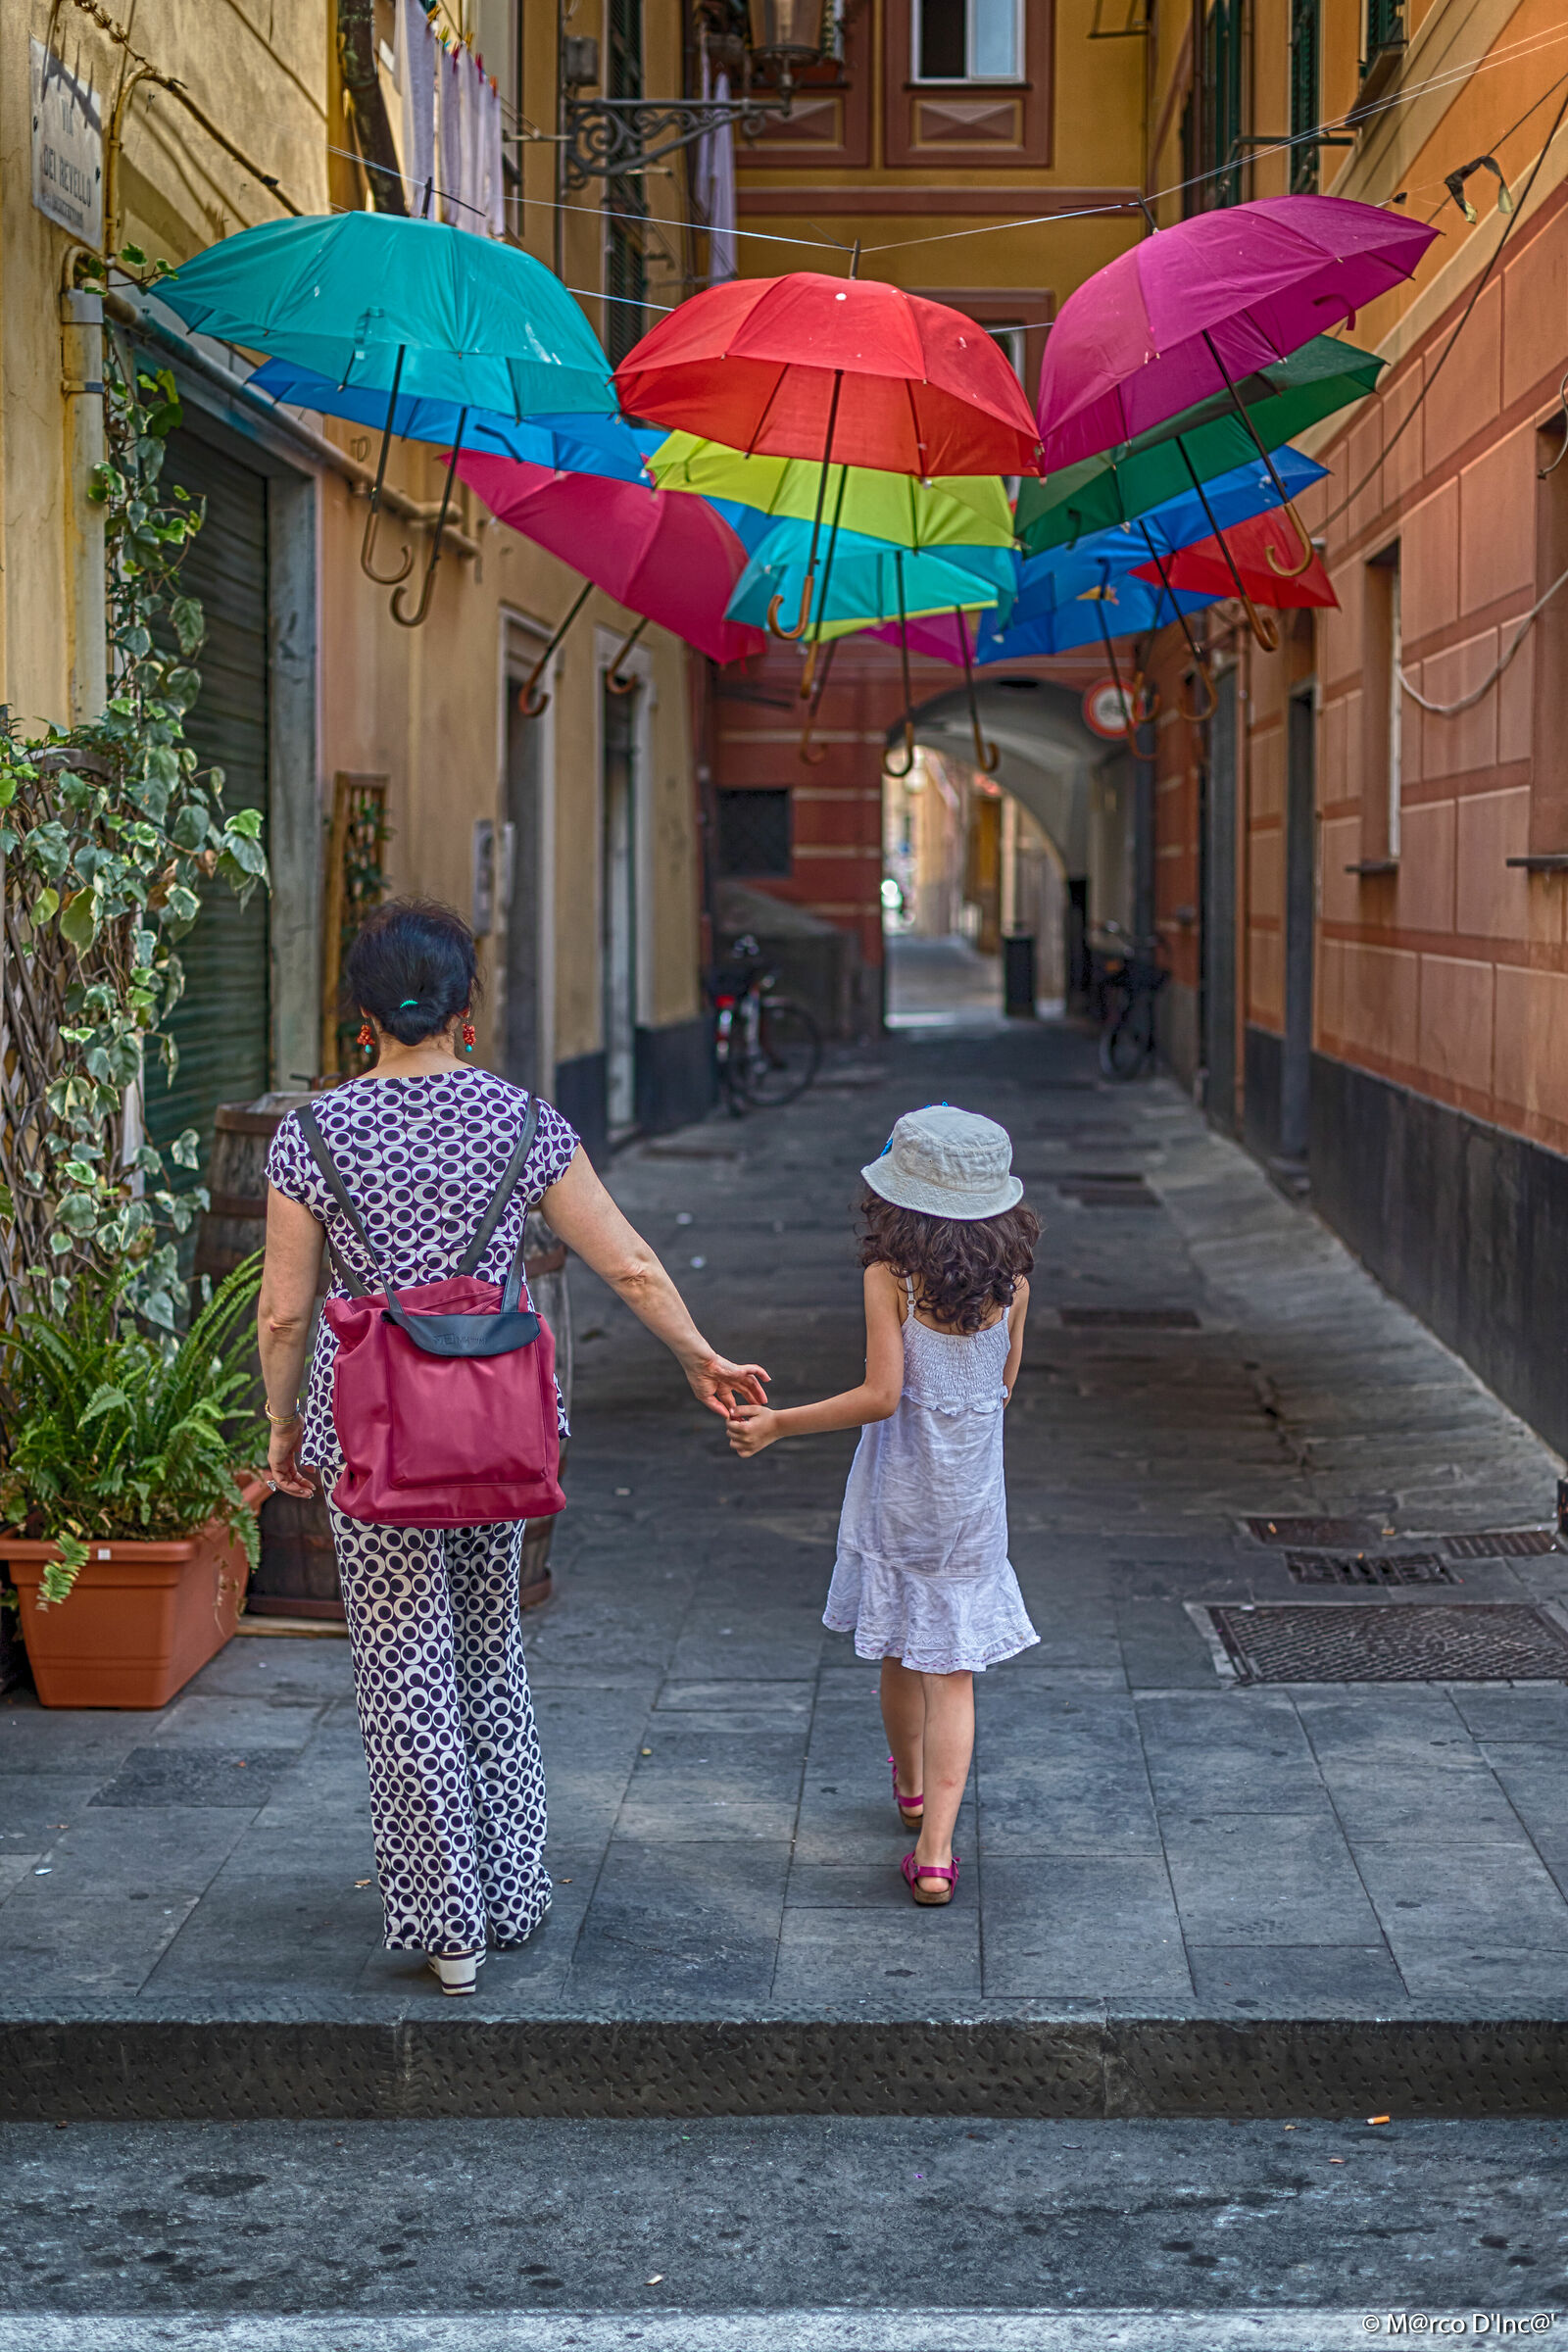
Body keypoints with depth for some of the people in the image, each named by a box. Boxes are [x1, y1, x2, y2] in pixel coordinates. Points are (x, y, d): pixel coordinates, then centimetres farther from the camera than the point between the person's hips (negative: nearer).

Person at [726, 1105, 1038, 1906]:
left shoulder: (890, 1278, -15)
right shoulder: (1011, 1279, -4)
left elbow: (881, 1395, -18)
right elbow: (1004, 1385, 5)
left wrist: (779, 1423, -11)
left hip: (899, 1495, -2)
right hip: (975, 1498, 2)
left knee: (900, 1655, 19)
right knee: (952, 1672, 3)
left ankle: (911, 1787, 42)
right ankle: (935, 1847, -6)